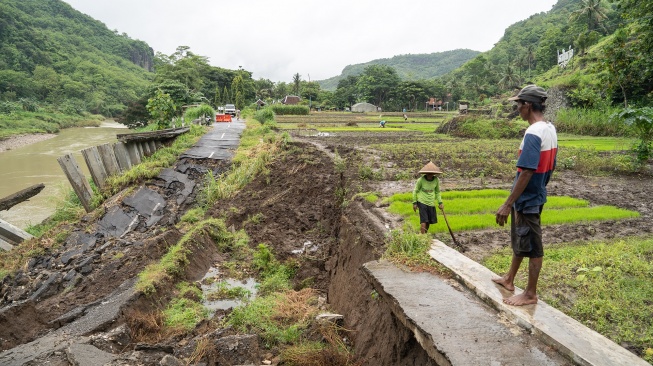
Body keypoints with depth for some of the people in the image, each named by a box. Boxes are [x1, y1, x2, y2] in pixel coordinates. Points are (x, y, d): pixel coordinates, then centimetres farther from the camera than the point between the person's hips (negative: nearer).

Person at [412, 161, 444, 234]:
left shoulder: (436, 180, -4)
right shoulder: (421, 180, -13)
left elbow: (437, 192, 12)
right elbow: (415, 191, 0)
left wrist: (440, 203, 7)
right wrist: (414, 203, -1)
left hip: (431, 203, 4)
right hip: (422, 202, -4)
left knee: (428, 222, 10)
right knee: (423, 221, -13)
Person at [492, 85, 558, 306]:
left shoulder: (533, 134, -23)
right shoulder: (550, 130, 6)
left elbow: (526, 172, -27)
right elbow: (550, 167, 13)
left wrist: (507, 205, -23)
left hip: (527, 199, -10)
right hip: (535, 196, 10)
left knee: (531, 247, 3)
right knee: (520, 240, 21)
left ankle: (530, 294, 18)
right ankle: (509, 279, 38)